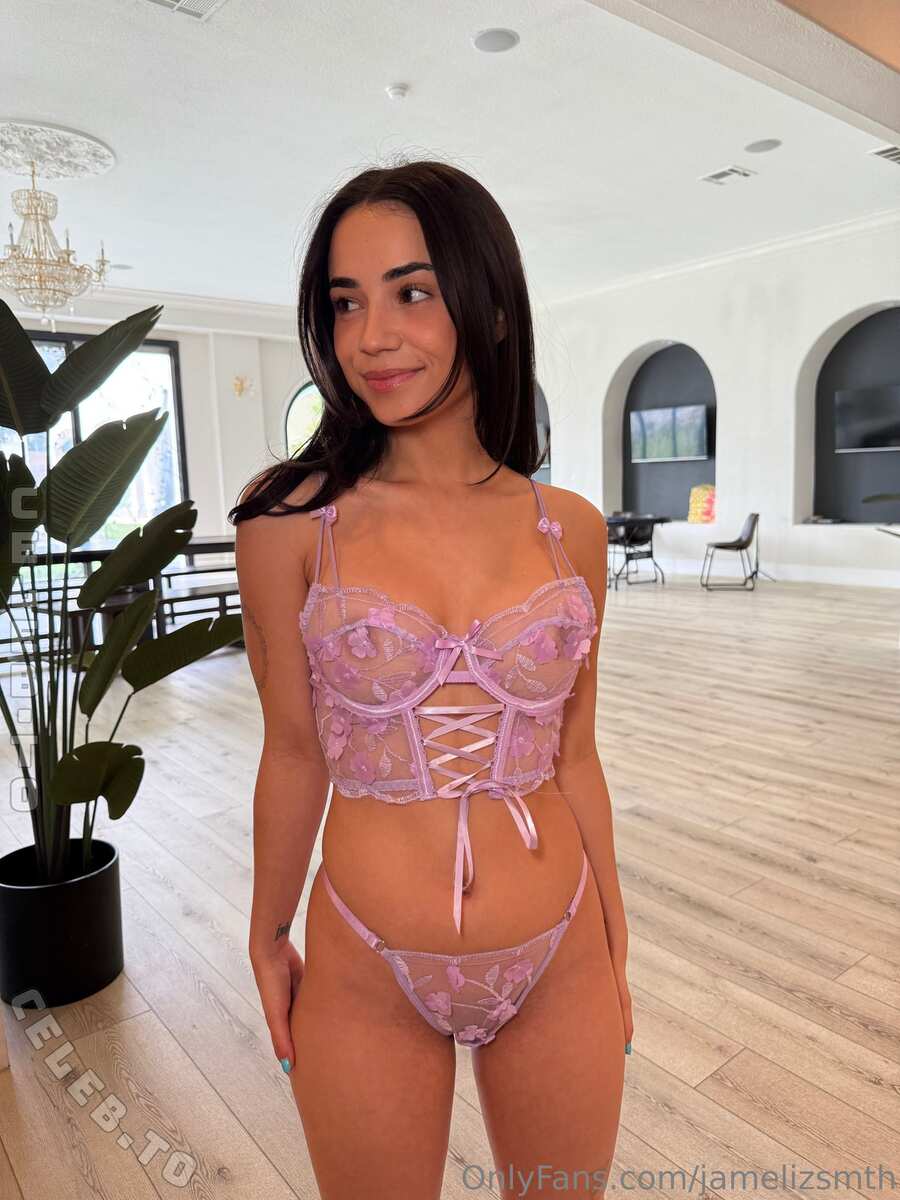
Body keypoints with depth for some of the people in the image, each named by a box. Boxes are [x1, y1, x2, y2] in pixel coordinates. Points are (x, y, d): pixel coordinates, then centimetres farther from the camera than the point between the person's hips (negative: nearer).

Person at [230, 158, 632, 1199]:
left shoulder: (569, 527, -5)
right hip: (365, 976, -1)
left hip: (560, 964, 2)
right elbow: (294, 750, -4)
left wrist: (614, 953, 9)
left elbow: (572, 756, 2)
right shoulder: (293, 518, -12)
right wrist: (268, 938, 6)